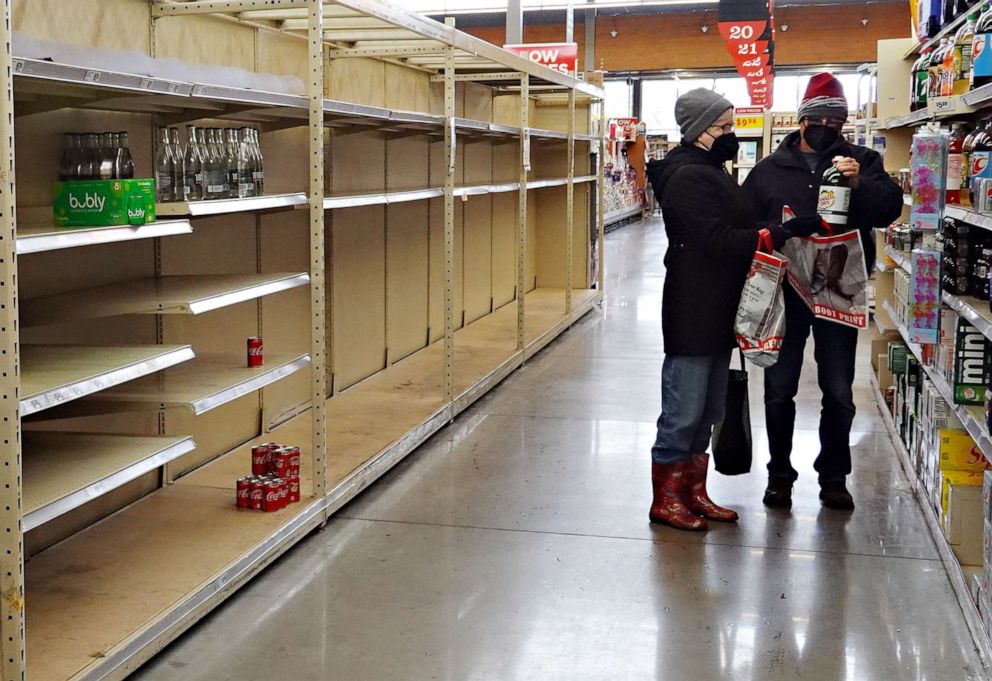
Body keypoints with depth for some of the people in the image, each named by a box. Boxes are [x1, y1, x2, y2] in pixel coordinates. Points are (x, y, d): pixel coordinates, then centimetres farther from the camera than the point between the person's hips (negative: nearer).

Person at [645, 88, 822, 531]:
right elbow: (718, 241, -23)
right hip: (693, 316, -10)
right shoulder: (689, 177, -16)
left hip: (717, 314, 10)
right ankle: (666, 500, 9)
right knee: (684, 410, -2)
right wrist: (780, 233, -24)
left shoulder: (711, 172, 17)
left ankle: (693, 493, 26)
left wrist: (785, 230, 4)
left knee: (707, 411, 16)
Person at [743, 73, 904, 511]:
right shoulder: (770, 170, 6)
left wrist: (859, 183, -27)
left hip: (838, 293, 0)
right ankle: (780, 473, 21)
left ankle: (834, 476, 20)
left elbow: (890, 207, -10)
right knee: (779, 389, 7)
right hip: (783, 294, 1)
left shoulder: (862, 162, 5)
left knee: (839, 392, 6)